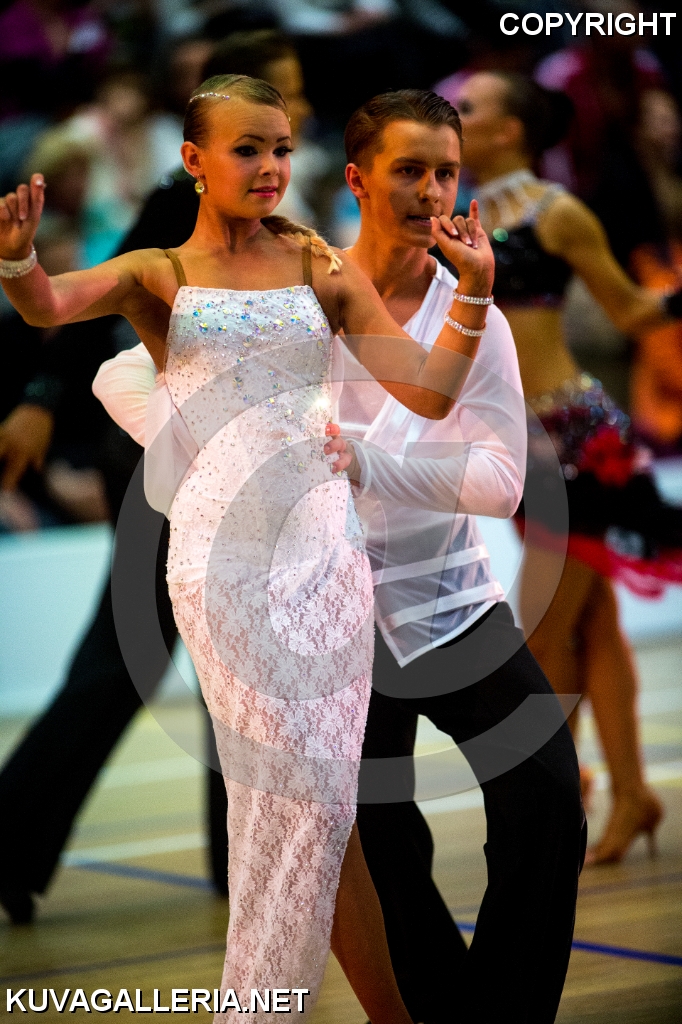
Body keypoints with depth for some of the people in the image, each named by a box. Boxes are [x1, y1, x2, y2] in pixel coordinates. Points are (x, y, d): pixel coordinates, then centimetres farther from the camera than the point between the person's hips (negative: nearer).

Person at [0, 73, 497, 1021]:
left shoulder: (325, 272, 10)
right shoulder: (157, 275, 7)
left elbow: (428, 394, 4)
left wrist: (474, 289, -10)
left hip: (322, 535, 2)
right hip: (218, 542, -2)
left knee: (311, 795, -1)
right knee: (309, 790, -6)